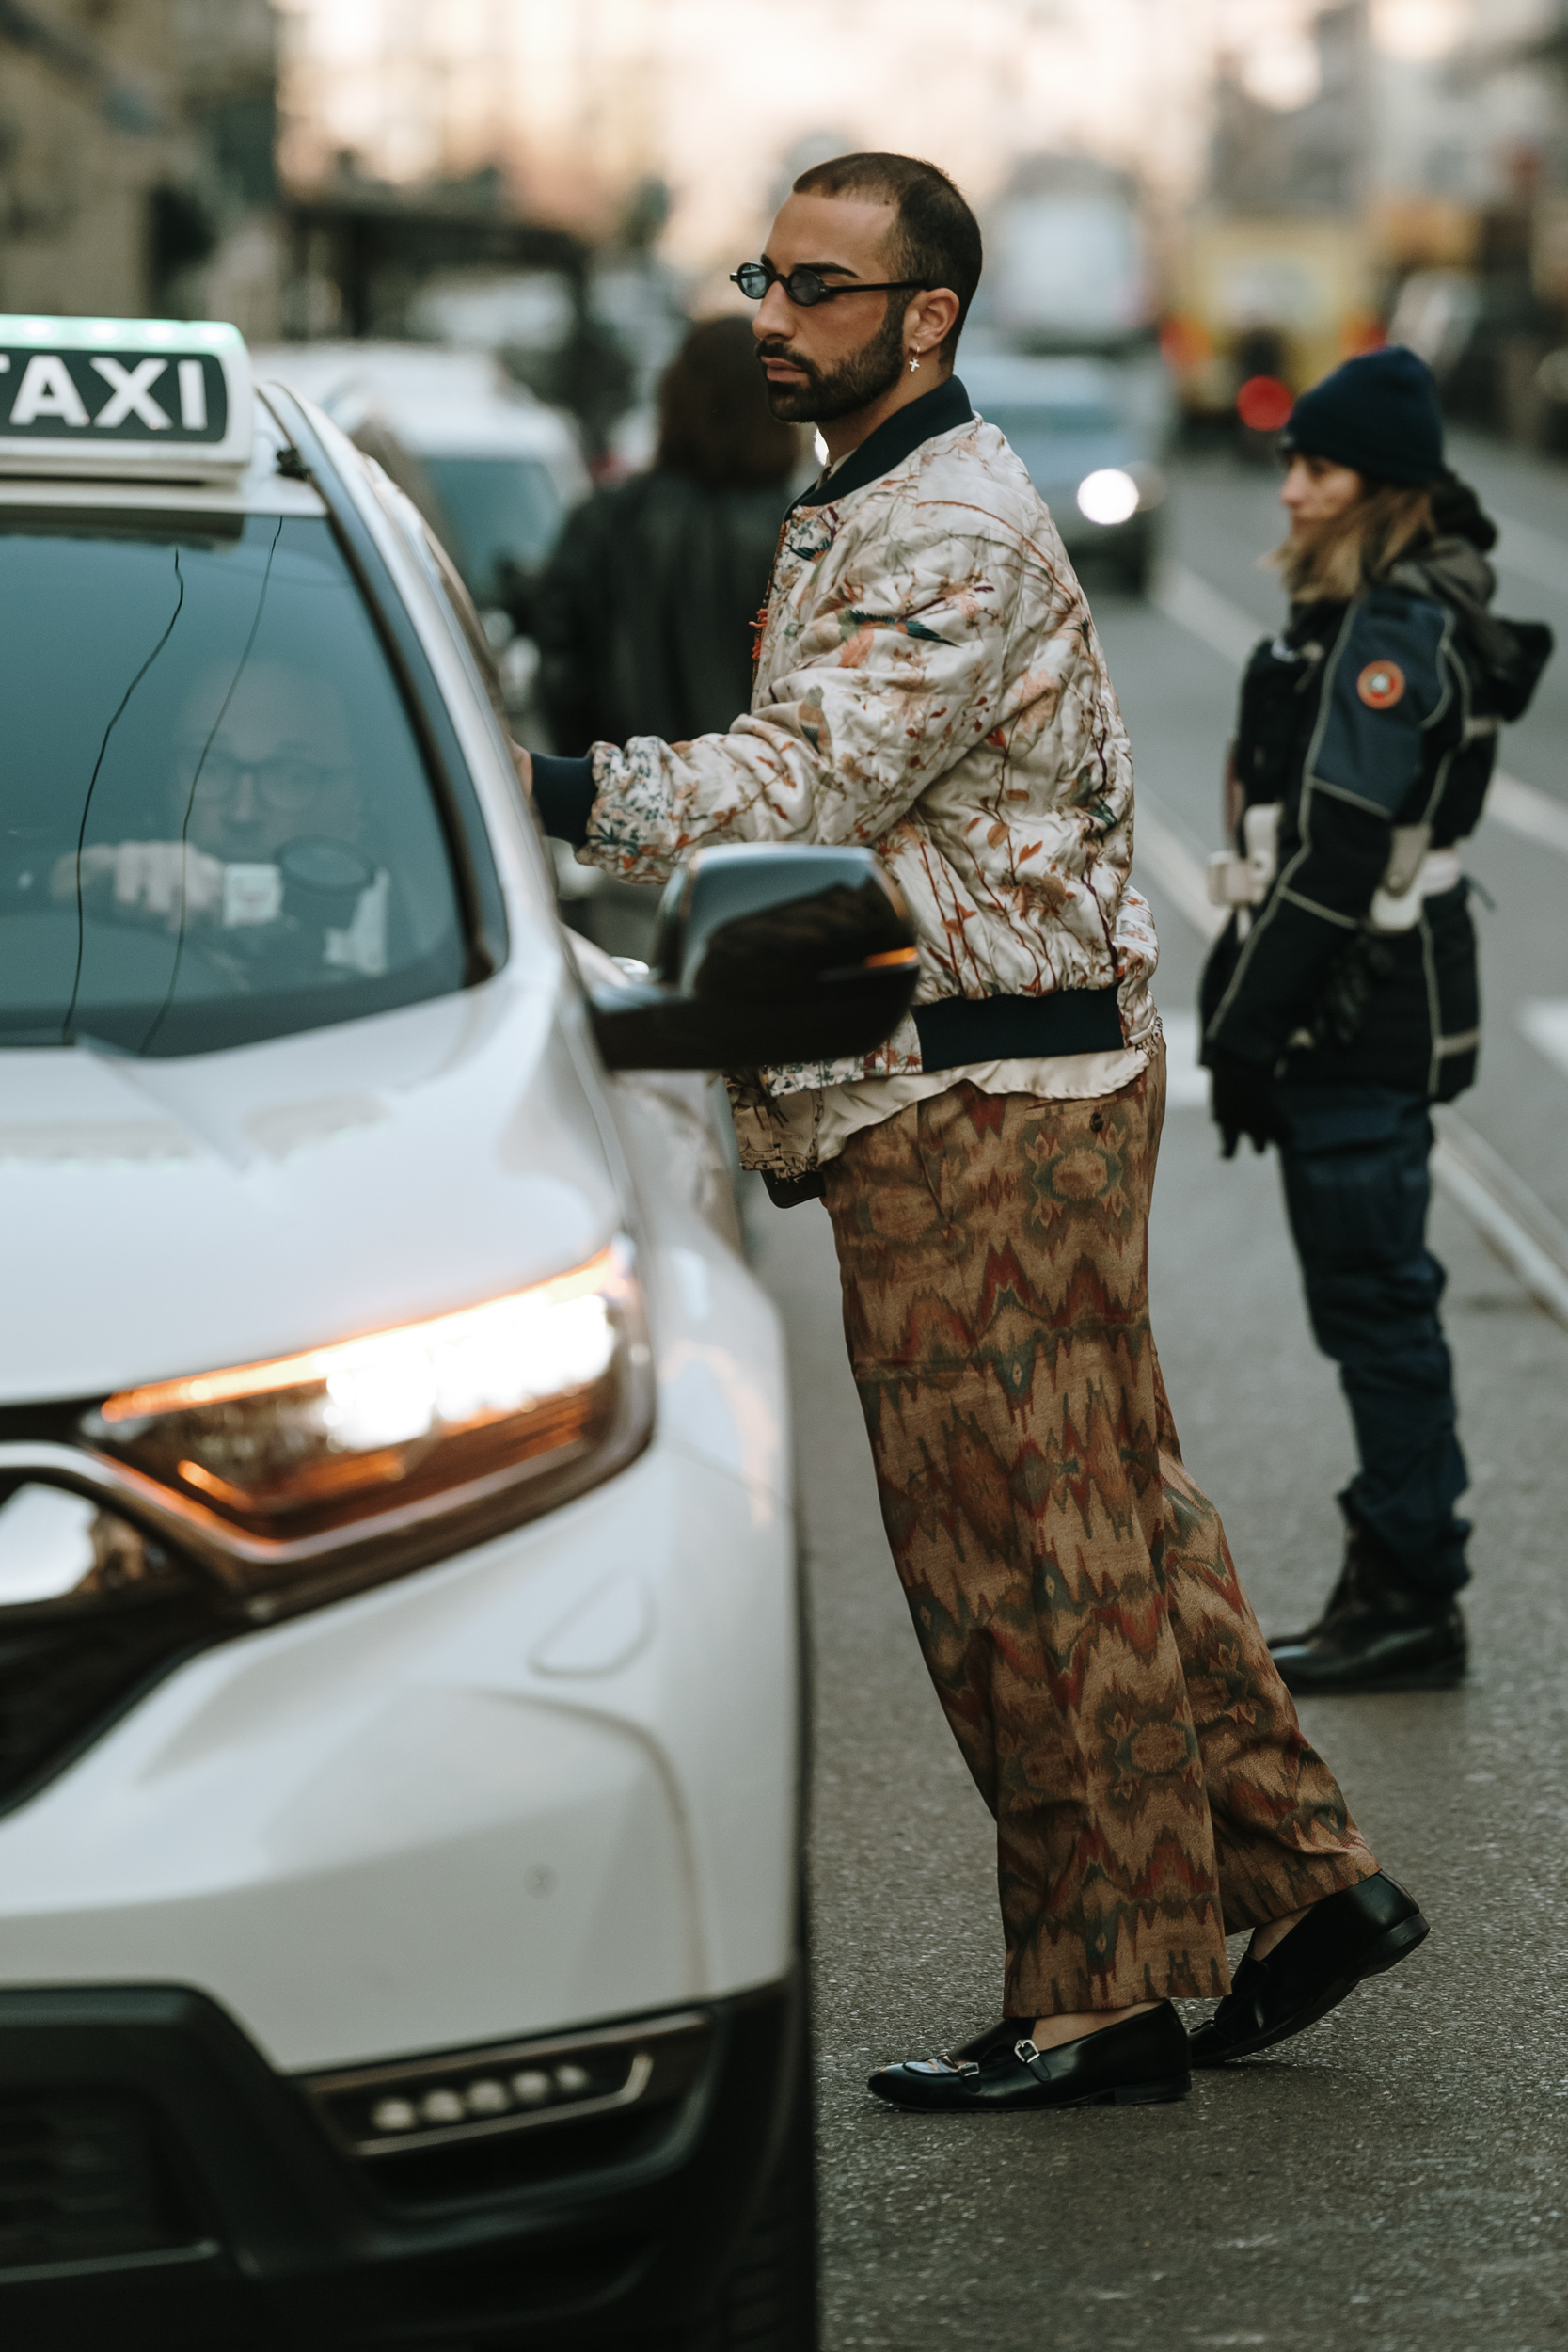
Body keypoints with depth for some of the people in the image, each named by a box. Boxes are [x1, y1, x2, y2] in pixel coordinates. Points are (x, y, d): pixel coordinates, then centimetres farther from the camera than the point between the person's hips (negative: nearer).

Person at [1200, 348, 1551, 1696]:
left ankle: (1411, 1600, 1)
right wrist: (1247, 1001, 20)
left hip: (1359, 1024, -10)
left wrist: (1246, 1031, -20)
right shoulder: (1373, 616, 15)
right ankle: (1399, 1587, 22)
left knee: (1377, 1304, -5)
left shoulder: (1394, 633, -18)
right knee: (1372, 1306, 15)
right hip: (1361, 1015, 10)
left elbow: (1336, 852, -22)